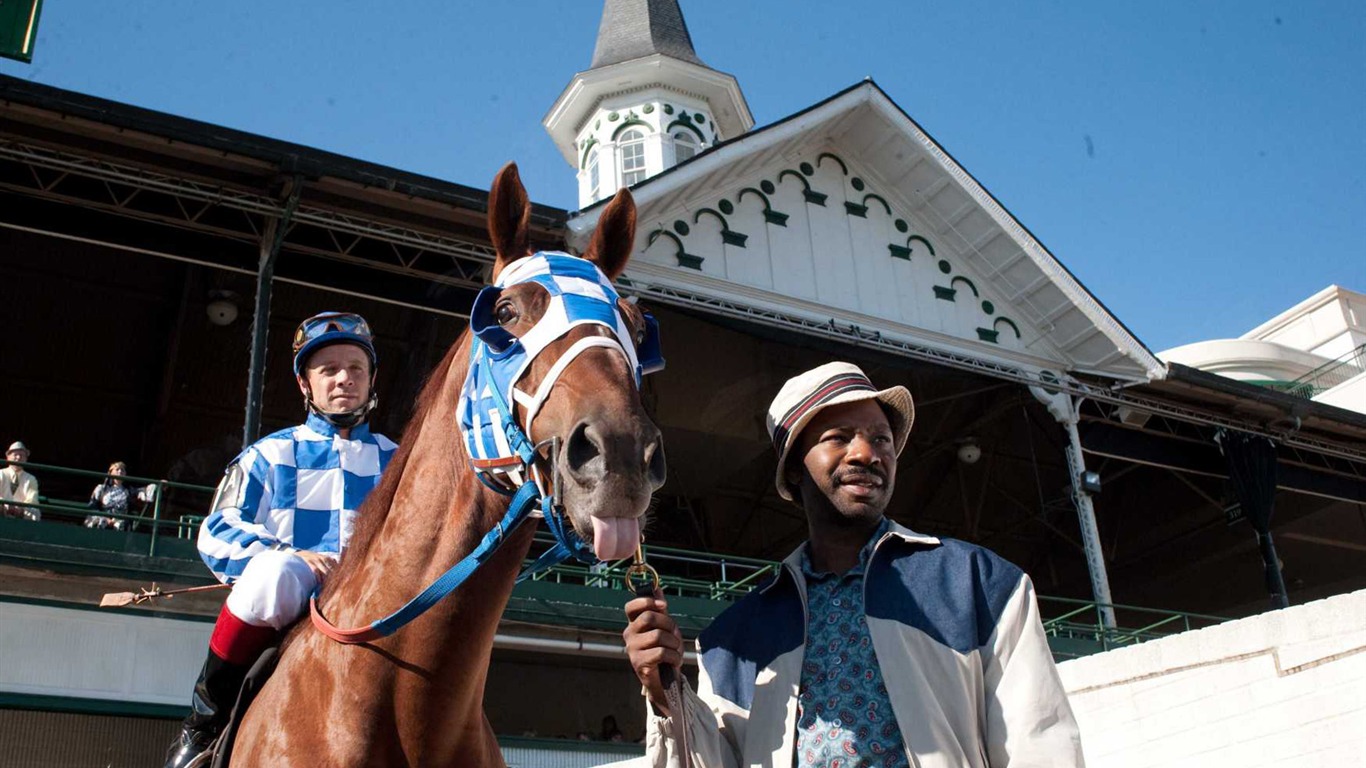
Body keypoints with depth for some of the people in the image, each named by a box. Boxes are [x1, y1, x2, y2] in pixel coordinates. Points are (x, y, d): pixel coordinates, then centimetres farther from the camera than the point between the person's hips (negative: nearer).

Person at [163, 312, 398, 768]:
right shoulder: (271, 456, 14)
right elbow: (217, 535, 4)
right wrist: (292, 557, -15)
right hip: (286, 608, -1)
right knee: (276, 569, -37)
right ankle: (204, 723, -15)